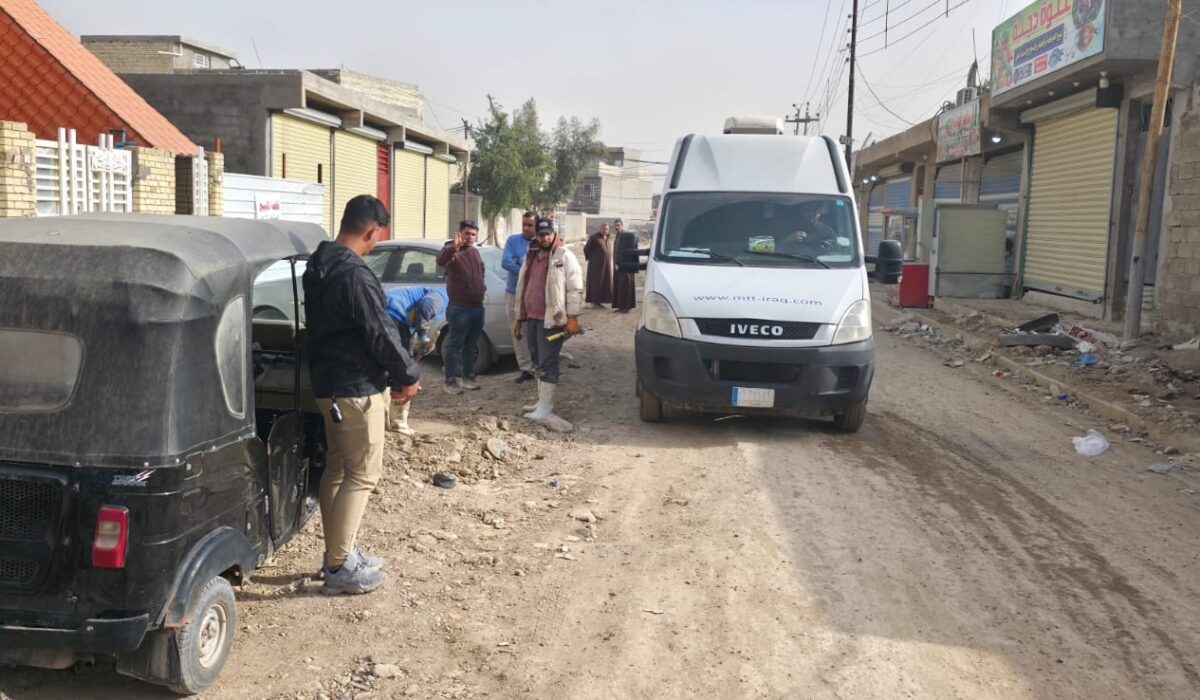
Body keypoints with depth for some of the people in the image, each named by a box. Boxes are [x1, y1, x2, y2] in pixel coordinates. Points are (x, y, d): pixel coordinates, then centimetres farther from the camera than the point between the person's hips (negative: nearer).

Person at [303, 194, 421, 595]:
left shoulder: (318, 267, 9)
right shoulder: (355, 274, -22)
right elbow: (381, 335, -20)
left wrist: (392, 376, 15)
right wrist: (408, 377, -5)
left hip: (328, 382, 10)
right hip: (356, 389, -10)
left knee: (337, 469, 17)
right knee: (362, 475, -2)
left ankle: (339, 552, 27)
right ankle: (340, 568, 4)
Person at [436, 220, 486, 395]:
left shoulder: (475, 251, 15)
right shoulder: (452, 250, -11)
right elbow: (441, 261, -35)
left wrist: (482, 285, 15)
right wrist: (454, 246, -52)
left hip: (477, 306, 8)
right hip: (459, 308, -8)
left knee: (471, 345, 15)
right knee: (454, 345, -3)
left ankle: (467, 377, 26)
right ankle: (451, 381, 1)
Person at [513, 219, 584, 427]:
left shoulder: (565, 257, -6)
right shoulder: (531, 257, 16)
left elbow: (575, 289, -11)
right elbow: (523, 288, 21)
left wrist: (572, 318, -16)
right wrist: (520, 318, 20)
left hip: (551, 319, -8)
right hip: (531, 318, 8)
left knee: (548, 364, -8)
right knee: (539, 363, 14)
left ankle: (546, 409, -7)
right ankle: (542, 401, 23)